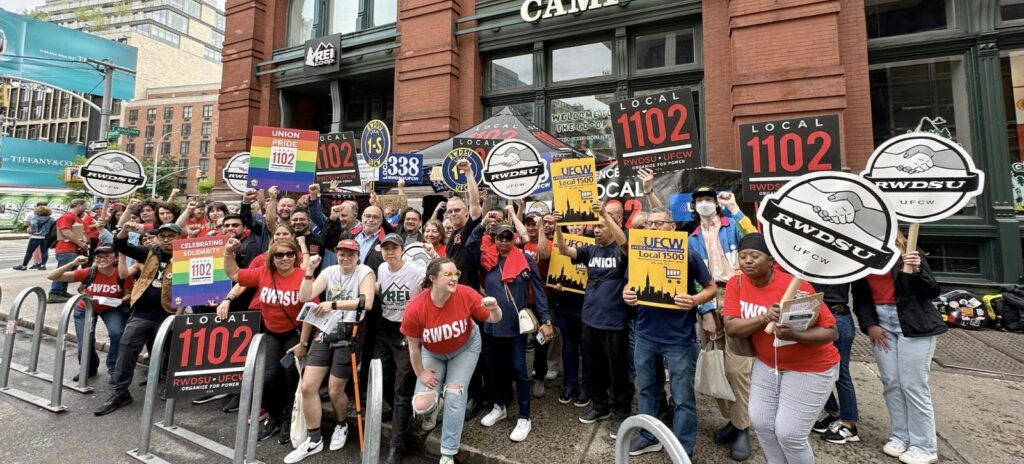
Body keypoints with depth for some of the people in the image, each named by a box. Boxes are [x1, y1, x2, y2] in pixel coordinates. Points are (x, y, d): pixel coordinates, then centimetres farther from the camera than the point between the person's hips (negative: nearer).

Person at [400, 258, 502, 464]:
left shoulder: (466, 294, -31)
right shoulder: (415, 308, -32)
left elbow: (493, 320, -19)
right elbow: (413, 346, -15)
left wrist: (494, 308, -42)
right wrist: (421, 373, -6)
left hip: (465, 348, 0)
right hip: (432, 353, 1)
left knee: (454, 393, -9)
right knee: (422, 406, -9)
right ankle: (432, 409, 32)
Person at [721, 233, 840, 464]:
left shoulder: (795, 286, -24)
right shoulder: (736, 284, -11)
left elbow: (831, 331, -21)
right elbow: (731, 327, -19)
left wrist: (795, 335, -38)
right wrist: (764, 318, -34)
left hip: (810, 368, -4)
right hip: (767, 364, 5)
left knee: (788, 433, -2)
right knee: (760, 421, 7)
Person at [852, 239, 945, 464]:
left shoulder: (907, 252, -7)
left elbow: (933, 291, -9)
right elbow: (859, 295, 6)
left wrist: (917, 271, -26)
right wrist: (869, 324, -3)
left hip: (914, 324, -3)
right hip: (881, 322, 4)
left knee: (913, 385, 0)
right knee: (891, 383, 10)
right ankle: (901, 436, 24)